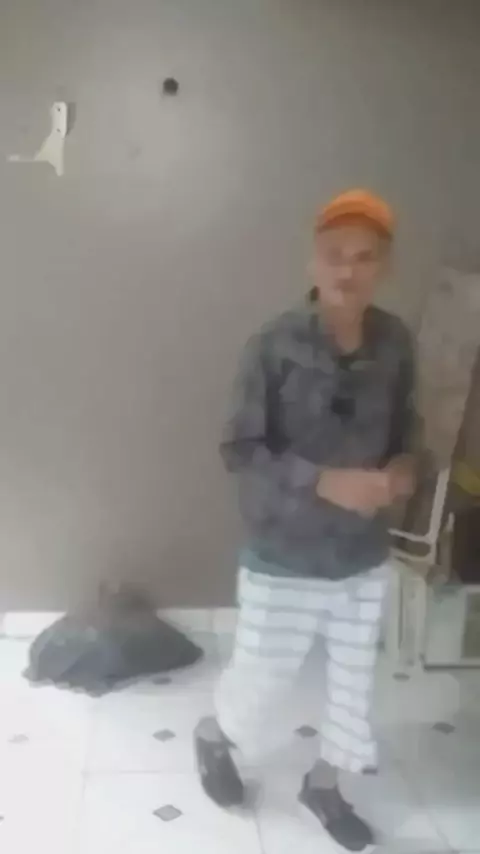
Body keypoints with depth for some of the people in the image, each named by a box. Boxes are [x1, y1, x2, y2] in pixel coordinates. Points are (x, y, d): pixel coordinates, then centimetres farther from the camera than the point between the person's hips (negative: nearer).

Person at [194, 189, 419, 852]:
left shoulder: (396, 344, -3)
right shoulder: (274, 347, -16)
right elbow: (240, 450, -13)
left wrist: (404, 467, -11)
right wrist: (324, 480, -25)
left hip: (365, 557, 4)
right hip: (283, 560, -4)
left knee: (355, 681, 18)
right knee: (261, 682, 11)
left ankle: (323, 786, 45)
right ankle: (213, 737, 46)